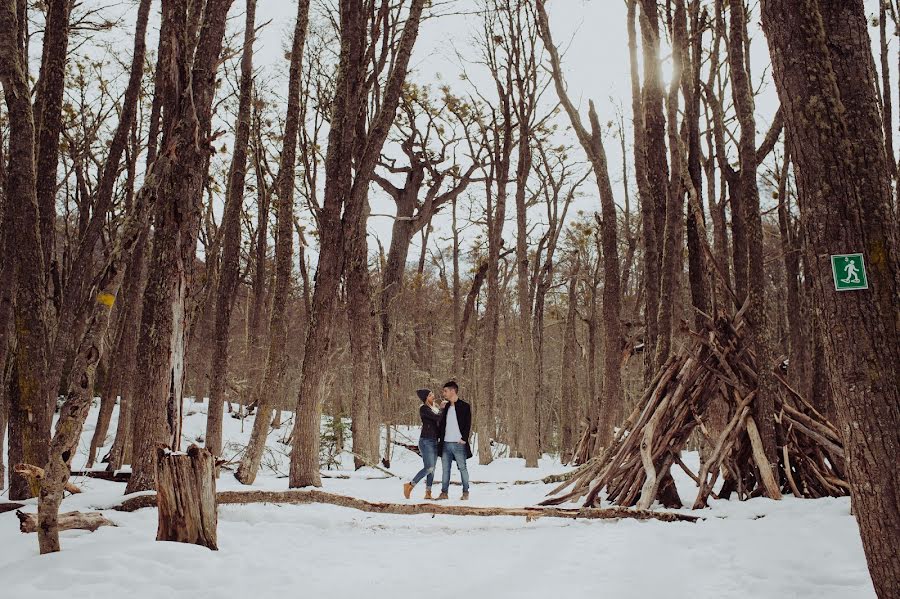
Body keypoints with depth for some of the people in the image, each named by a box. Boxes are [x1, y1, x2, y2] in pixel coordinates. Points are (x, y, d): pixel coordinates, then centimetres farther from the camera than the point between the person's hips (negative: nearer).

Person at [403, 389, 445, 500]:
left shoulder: (435, 407, 14)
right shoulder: (423, 408, -12)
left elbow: (440, 421, 12)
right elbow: (438, 418, -19)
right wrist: (443, 408, -4)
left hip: (435, 441, 8)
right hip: (426, 440, -8)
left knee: (432, 469, 6)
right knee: (429, 468, -12)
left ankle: (428, 493, 9)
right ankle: (410, 485, 0)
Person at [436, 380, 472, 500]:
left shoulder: (465, 406, -3)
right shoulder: (446, 407, 13)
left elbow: (468, 425, -6)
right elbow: (441, 423, 16)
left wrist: (464, 438, -13)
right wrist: (439, 437, 5)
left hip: (459, 444, -5)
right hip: (446, 443, 5)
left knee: (462, 468, 3)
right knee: (445, 469, 7)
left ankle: (465, 492, 12)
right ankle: (444, 493, 11)